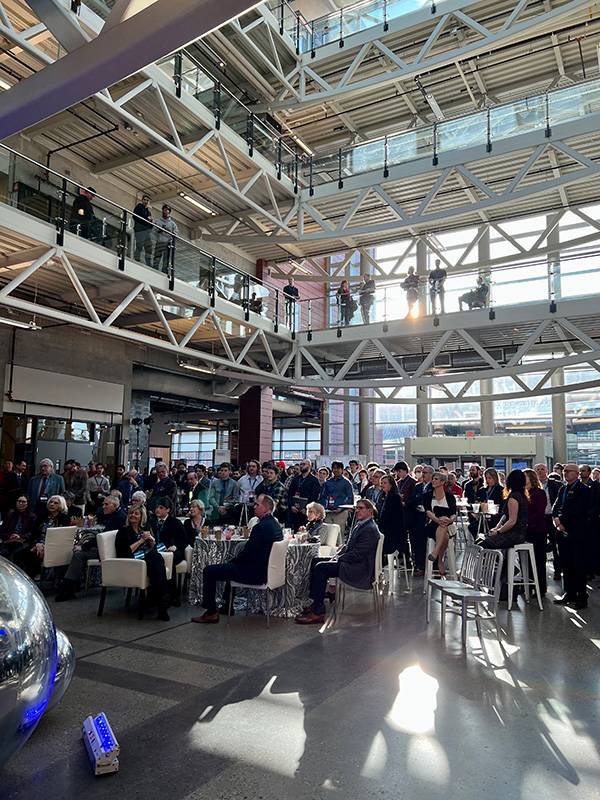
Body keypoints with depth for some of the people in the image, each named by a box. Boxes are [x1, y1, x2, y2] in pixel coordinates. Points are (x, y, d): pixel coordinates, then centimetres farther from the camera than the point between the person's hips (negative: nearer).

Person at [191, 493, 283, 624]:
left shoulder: (261, 526, -24)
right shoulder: (276, 524, 7)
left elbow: (246, 554, -23)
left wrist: (235, 559, -2)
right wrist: (235, 559, 12)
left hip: (256, 573, -10)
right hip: (266, 568, 10)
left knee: (209, 571, -3)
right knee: (231, 564, 35)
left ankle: (211, 613, 6)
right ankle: (227, 606, 41)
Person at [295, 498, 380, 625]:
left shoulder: (370, 530, -17)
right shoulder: (360, 525, 16)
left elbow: (357, 555, -22)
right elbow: (348, 546, 19)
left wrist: (339, 559, -12)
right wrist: (336, 556, 2)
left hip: (360, 570, -11)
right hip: (353, 563, 11)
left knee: (321, 567, -22)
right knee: (314, 561, 5)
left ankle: (317, 612, -20)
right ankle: (318, 602, 7)